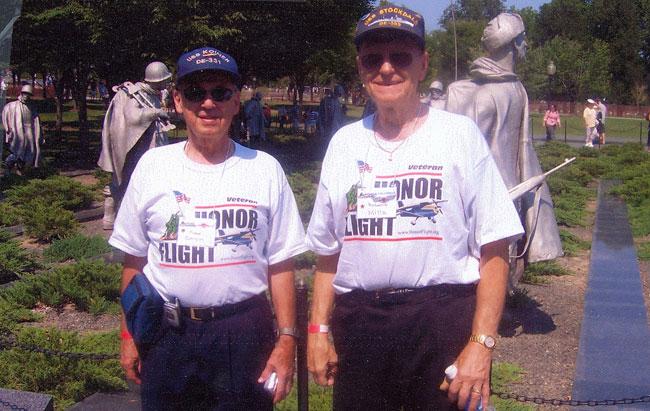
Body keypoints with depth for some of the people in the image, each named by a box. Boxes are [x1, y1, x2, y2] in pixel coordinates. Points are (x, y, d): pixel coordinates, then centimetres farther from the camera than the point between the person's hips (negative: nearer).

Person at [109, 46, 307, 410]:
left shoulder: (265, 169, 0)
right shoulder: (153, 165, 3)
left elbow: (281, 265, 1)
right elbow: (134, 260, 8)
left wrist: (287, 340, -3)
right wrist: (129, 334, 7)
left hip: (244, 333, -1)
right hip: (166, 334, 1)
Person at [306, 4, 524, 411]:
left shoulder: (460, 134, -2)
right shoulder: (344, 144, 10)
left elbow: (494, 251, -7)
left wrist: (481, 344, -13)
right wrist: (319, 329, 9)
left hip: (442, 320, -3)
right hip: (357, 325, 4)